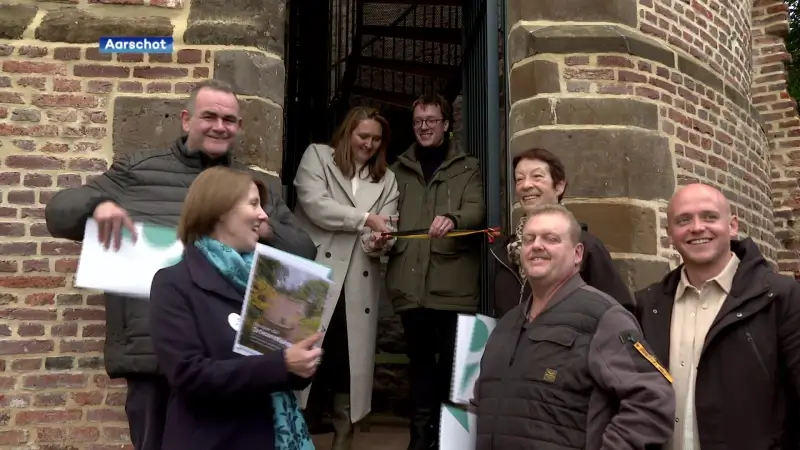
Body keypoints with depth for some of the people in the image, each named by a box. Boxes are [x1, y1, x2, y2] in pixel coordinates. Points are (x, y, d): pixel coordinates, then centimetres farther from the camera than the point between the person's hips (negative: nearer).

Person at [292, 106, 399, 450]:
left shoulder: (386, 179, 17)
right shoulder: (317, 156, 7)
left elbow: (384, 230, 7)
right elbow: (314, 205, -9)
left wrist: (376, 242, -17)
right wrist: (365, 219, -13)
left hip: (357, 283, 4)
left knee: (350, 360, 6)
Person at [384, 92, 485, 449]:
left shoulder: (466, 167, 9)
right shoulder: (400, 169, 17)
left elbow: (477, 209, -6)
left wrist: (452, 218, -26)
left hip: (453, 280, -2)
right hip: (411, 279, 2)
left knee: (453, 355, 4)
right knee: (419, 355, 9)